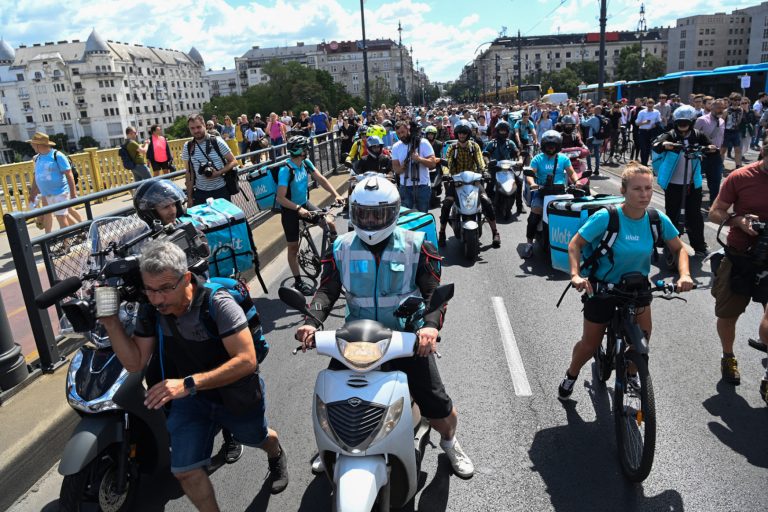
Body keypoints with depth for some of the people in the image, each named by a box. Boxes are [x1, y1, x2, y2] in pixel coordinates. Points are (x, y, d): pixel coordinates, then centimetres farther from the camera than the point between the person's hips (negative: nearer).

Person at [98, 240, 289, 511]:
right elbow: (135, 363, -10)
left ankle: (276, 455, 62)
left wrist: (188, 383, -45)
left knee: (258, 438, 25)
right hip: (189, 397, 4)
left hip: (236, 394, -3)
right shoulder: (150, 310, -15)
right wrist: (111, 322, -24)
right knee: (185, 471, -3)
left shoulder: (218, 304, -33)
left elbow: (247, 360, -38)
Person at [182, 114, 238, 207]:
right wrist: (190, 197, 4)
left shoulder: (217, 142, -6)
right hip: (200, 192, 2)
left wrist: (218, 173, -18)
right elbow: (189, 173, 6)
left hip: (221, 190, -2)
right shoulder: (187, 147, 1)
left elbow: (233, 162, -3)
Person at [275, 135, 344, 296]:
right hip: (290, 210, -6)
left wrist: (336, 195, -17)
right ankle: (298, 282, 15)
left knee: (330, 224, -8)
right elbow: (280, 198, -28)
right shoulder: (285, 170, -26)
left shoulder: (306, 163, -7)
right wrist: (298, 209, -39)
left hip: (305, 204, 6)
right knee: (293, 247, 4)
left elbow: (321, 179, -4)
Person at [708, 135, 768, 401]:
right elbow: (714, 212, -1)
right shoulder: (740, 177, -8)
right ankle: (728, 357, 44)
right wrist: (737, 220, -20)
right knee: (727, 315, 15)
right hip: (739, 259, 0)